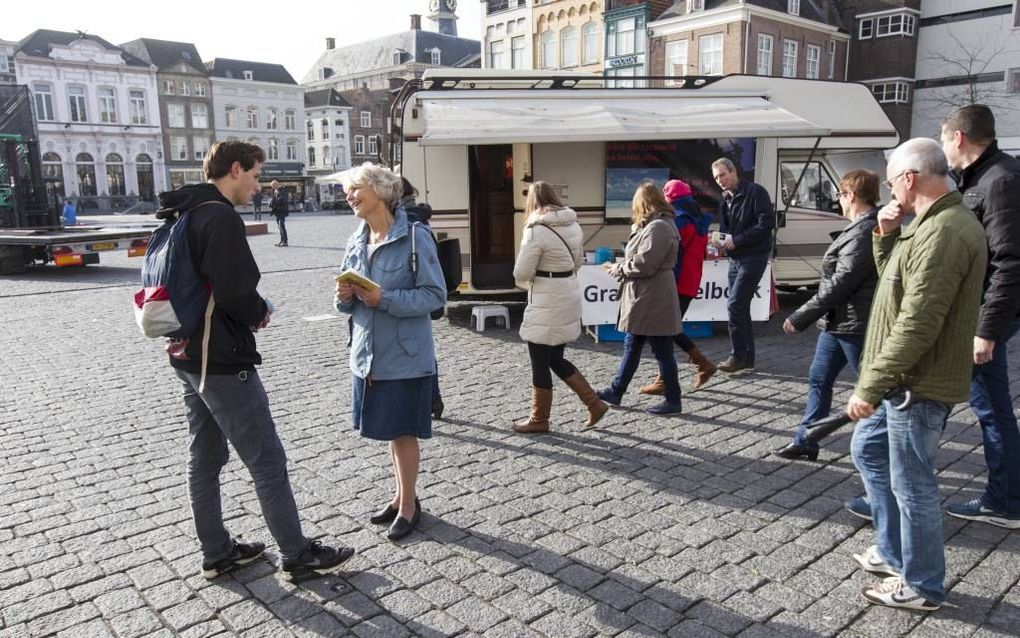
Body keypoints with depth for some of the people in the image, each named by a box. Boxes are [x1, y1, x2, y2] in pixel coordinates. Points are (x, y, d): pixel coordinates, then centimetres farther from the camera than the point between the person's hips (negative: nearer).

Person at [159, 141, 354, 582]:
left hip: (188, 359, 10)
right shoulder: (221, 217, -17)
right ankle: (298, 556, 11)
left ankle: (217, 552, 29)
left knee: (205, 459, 17)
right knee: (267, 462, 0)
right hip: (224, 363, -10)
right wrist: (261, 312, -4)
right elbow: (235, 294, -26)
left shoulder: (181, 216, 12)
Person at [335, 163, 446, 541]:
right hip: (367, 353, 6)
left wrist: (386, 299, -23)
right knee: (389, 431, 17)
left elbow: (436, 296, -14)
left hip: (405, 355, -6)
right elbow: (350, 303, 15)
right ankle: (403, 495, 35)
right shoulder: (356, 242, 7)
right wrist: (345, 298, -8)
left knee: (403, 432, 5)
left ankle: (408, 505, 23)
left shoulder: (414, 238, -12)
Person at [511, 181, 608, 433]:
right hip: (569, 297, 8)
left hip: (547, 304, -8)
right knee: (556, 360, 19)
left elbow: (521, 273, -14)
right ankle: (595, 404, 19)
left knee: (540, 364, 6)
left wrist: (528, 282, 6)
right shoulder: (573, 224, 6)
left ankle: (539, 419, 19)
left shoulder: (537, 230, -17)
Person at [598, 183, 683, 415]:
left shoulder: (658, 228, -18)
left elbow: (643, 264, -22)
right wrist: (622, 266, 6)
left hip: (653, 300, -11)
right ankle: (616, 392, 25)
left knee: (662, 351, 0)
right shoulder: (653, 225, 14)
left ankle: (672, 401, 11)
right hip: (642, 299, 11)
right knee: (631, 347, 16)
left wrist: (620, 269, -8)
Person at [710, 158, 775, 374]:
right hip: (735, 257, 9)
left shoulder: (755, 192, -12)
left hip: (753, 257, -9)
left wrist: (736, 240, -19)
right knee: (741, 307, 11)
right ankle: (747, 357, 19)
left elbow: (767, 223, -19)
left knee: (735, 305, -13)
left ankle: (738, 356, -4)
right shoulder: (725, 199, 14)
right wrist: (721, 241, -1)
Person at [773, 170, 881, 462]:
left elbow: (840, 284, -25)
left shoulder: (864, 232, -22)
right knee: (818, 379, 15)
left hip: (855, 325, -11)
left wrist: (801, 318, -22)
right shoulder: (863, 227, 10)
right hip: (838, 321, 11)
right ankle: (805, 442, 25)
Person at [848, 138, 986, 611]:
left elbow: (917, 325, -28)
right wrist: (887, 236, 4)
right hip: (906, 379, 11)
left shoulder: (944, 232, -24)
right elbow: (893, 279, 21)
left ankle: (921, 587, 21)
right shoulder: (935, 222, 10)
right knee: (867, 450, 22)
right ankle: (893, 551, 35)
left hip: (919, 385, -11)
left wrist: (869, 386, -23)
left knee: (911, 485, 3)